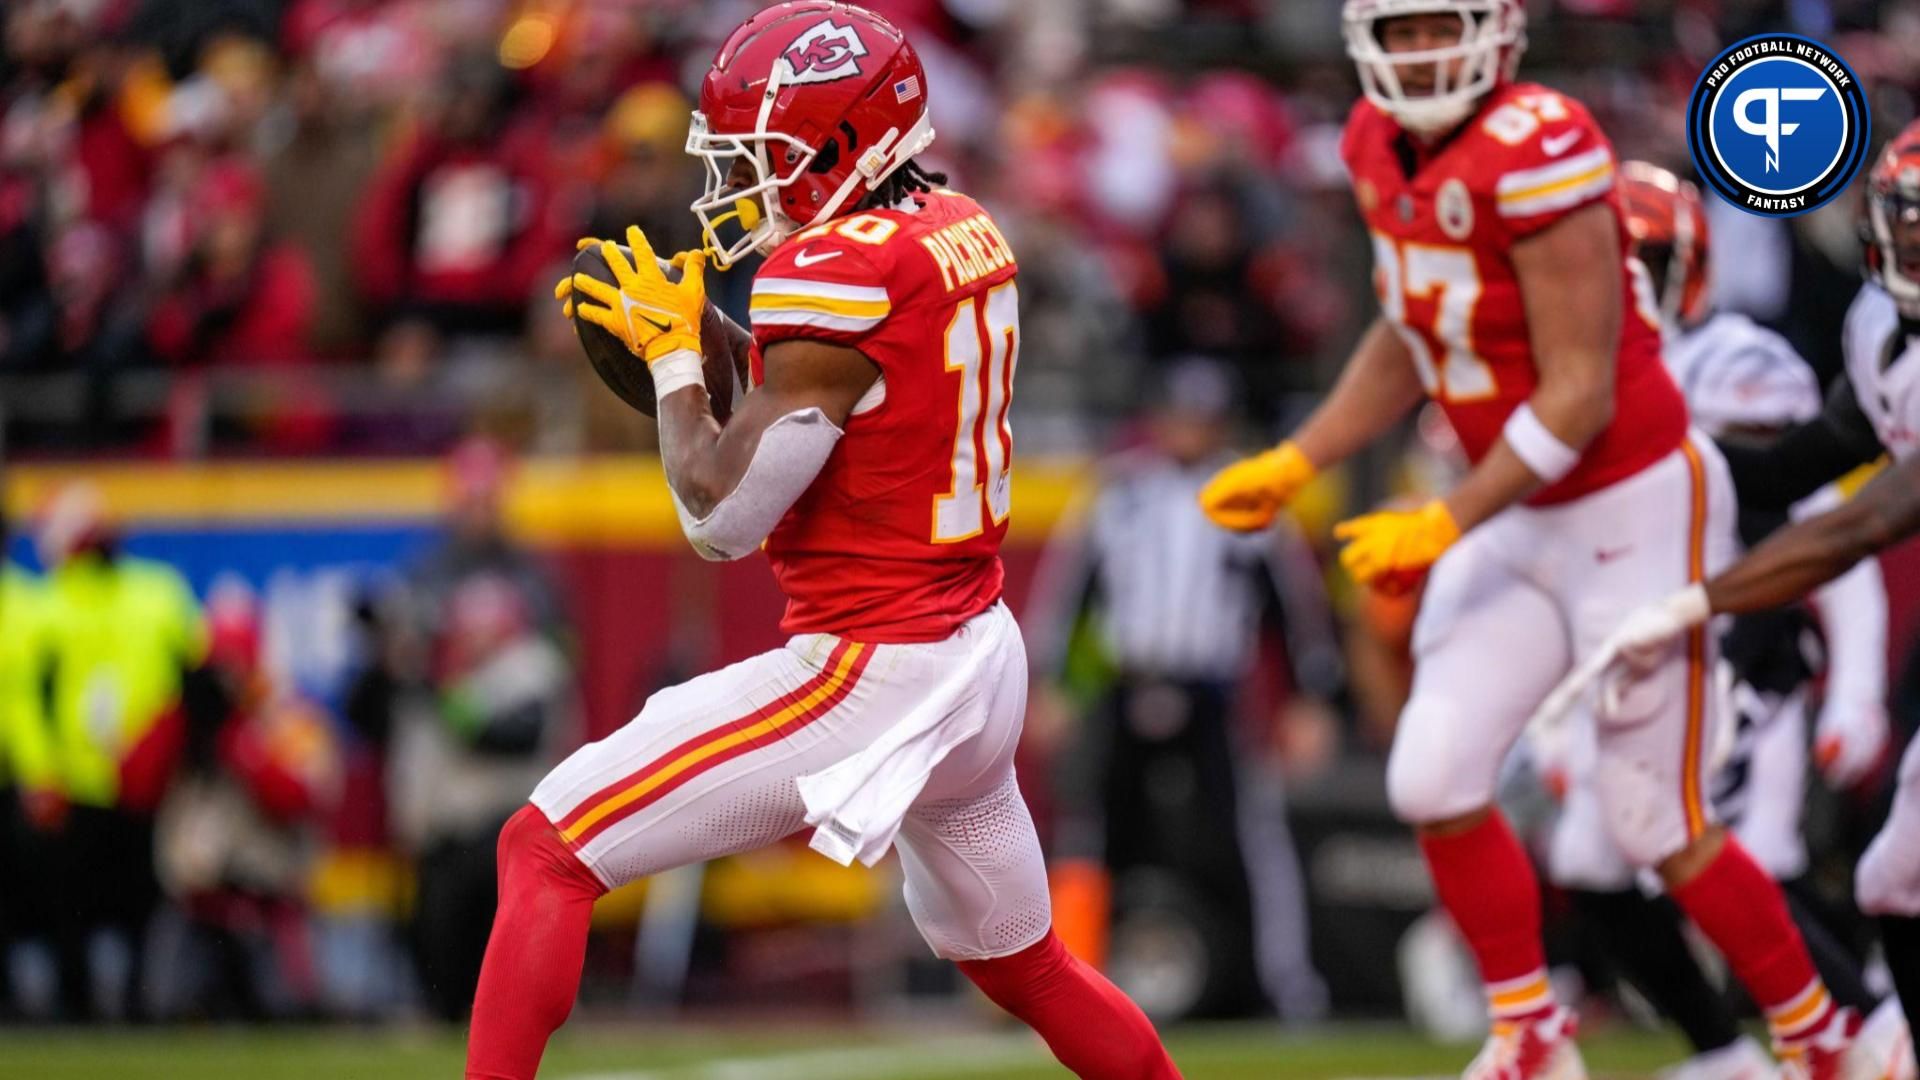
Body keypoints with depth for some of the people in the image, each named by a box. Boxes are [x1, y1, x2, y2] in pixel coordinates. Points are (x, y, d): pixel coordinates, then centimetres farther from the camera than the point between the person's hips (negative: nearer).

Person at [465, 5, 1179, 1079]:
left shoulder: (839, 275, -19)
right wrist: (706, 331, 9)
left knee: (545, 853, -8)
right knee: (1020, 962, 28)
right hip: (981, 655, 9)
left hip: (870, 672, -9)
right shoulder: (965, 234, 7)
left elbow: (722, 517, -17)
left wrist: (673, 355, -3)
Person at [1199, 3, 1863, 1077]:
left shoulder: (1538, 152, -25)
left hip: (1637, 511, -8)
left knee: (1662, 826, -1)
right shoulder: (1384, 145, 1)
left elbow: (1579, 397, -22)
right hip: (1527, 521, 8)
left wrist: (1444, 527, -18)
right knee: (1436, 783, 0)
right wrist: (1293, 467, 9)